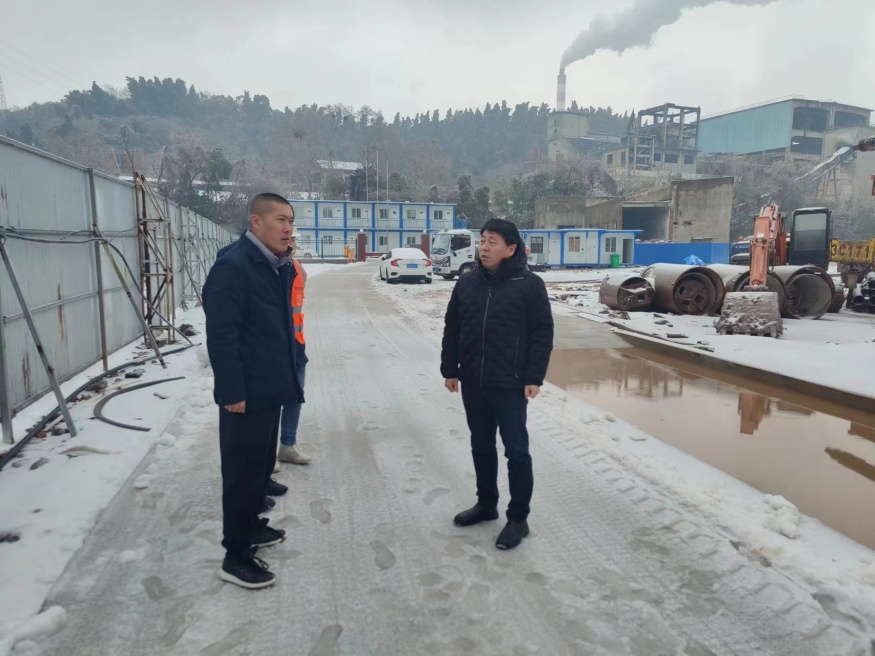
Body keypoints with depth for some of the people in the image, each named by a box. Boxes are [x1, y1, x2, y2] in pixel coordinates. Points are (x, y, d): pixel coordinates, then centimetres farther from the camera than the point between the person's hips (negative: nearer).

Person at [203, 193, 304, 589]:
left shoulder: (278, 267, 11)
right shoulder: (232, 266, -18)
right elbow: (220, 335, -22)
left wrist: (289, 375, 14)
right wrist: (232, 391, -23)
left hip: (270, 387, 9)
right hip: (245, 393, -9)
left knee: (261, 461, 21)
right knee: (243, 470, 1)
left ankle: (252, 526, 39)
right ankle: (236, 555, 14)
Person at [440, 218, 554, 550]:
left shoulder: (529, 285, -8)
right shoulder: (467, 283, 5)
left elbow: (542, 334, -7)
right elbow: (452, 329, 10)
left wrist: (534, 377, -11)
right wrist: (449, 369, 8)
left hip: (510, 384, -5)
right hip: (472, 383, 5)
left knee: (516, 450, 3)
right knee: (481, 446, 17)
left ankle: (518, 518, 15)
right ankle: (486, 503, 34)